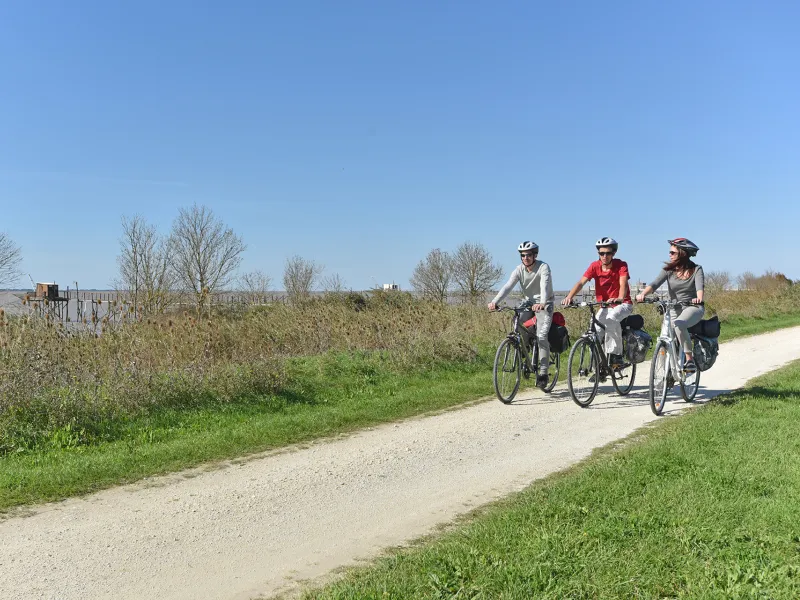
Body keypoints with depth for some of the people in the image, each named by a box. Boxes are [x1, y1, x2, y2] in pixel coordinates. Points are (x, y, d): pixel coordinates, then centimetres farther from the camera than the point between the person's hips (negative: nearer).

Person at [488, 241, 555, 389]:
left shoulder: (543, 267, -20)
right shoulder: (519, 270, -9)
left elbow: (544, 286, -36)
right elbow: (507, 286, -22)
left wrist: (541, 303, -55)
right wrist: (494, 301, -38)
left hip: (544, 304, -5)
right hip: (528, 303, 5)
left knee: (541, 336, -18)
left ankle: (543, 372, -12)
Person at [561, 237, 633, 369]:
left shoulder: (621, 265, -15)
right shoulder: (595, 266, -8)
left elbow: (623, 284, -31)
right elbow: (581, 282, -20)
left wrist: (620, 298, -52)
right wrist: (569, 297, -38)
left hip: (623, 304, -4)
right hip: (604, 306, 4)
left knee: (611, 319, -34)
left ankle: (616, 355, -19)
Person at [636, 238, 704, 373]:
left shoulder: (696, 269, -5)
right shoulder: (668, 270, 1)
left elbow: (699, 286, -22)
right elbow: (654, 284, -14)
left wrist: (699, 298, -45)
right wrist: (643, 294, -35)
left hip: (693, 307, -4)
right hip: (675, 309, 4)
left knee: (679, 324, -35)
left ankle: (690, 360, -28)